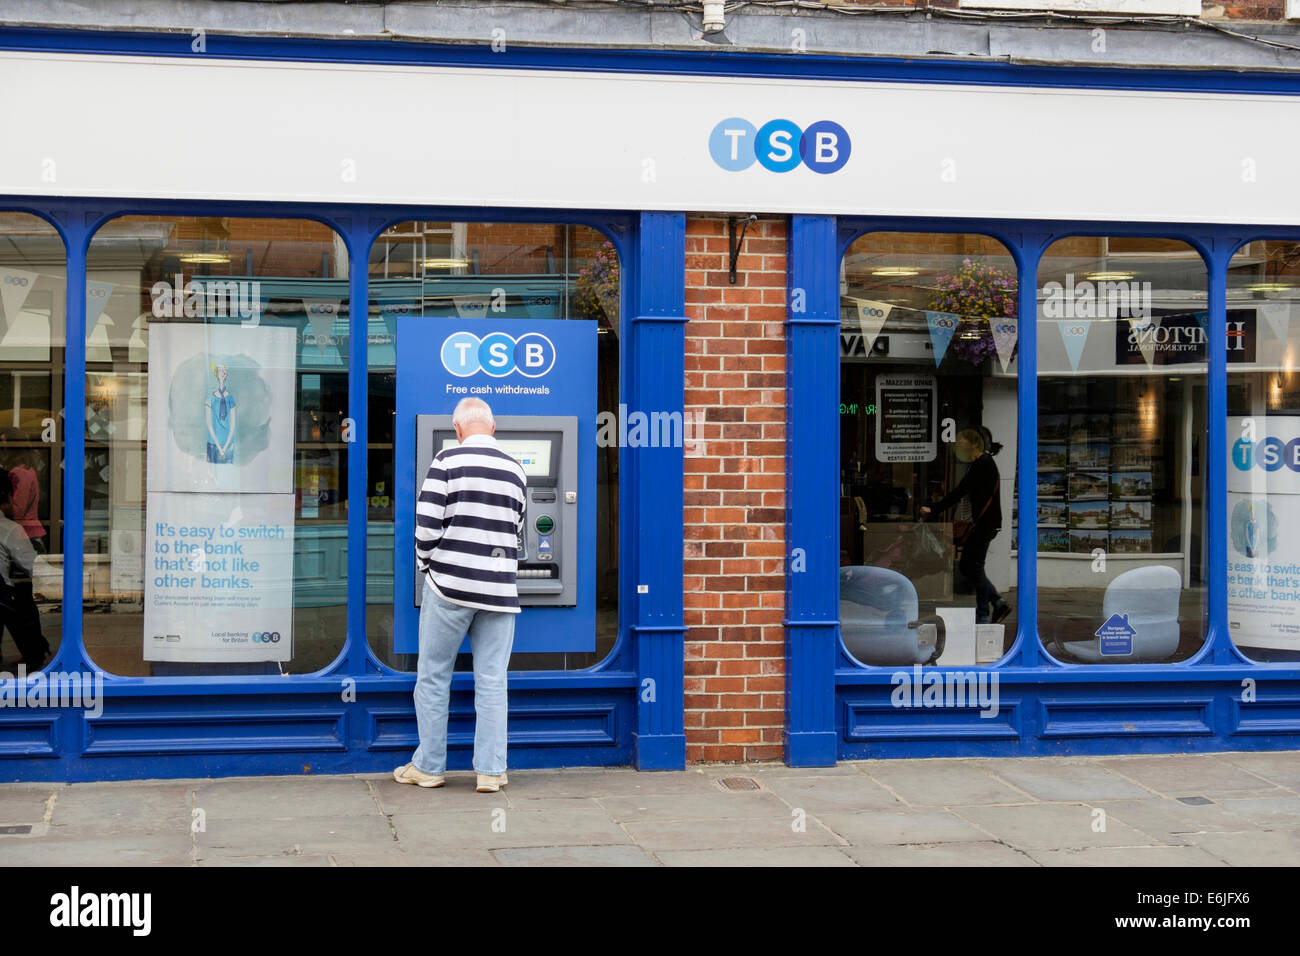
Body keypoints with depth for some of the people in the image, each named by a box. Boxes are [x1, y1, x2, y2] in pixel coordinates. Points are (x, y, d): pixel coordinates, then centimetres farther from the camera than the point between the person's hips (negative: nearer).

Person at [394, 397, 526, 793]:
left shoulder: (447, 461, -6)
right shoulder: (515, 471, 8)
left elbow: (427, 524, -10)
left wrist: (426, 564, 7)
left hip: (450, 586, -3)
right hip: (499, 590, 3)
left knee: (433, 678, 9)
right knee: (492, 683, 7)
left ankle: (429, 766, 16)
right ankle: (491, 771, 8)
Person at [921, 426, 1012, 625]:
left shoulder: (983, 464, -16)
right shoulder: (980, 464, 15)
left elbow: (960, 491, -21)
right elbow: (962, 491, 19)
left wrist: (935, 509, -20)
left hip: (985, 524, -10)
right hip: (981, 523, 10)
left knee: (973, 567, -5)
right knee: (966, 566, 11)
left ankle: (983, 616, 1)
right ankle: (999, 603, 14)